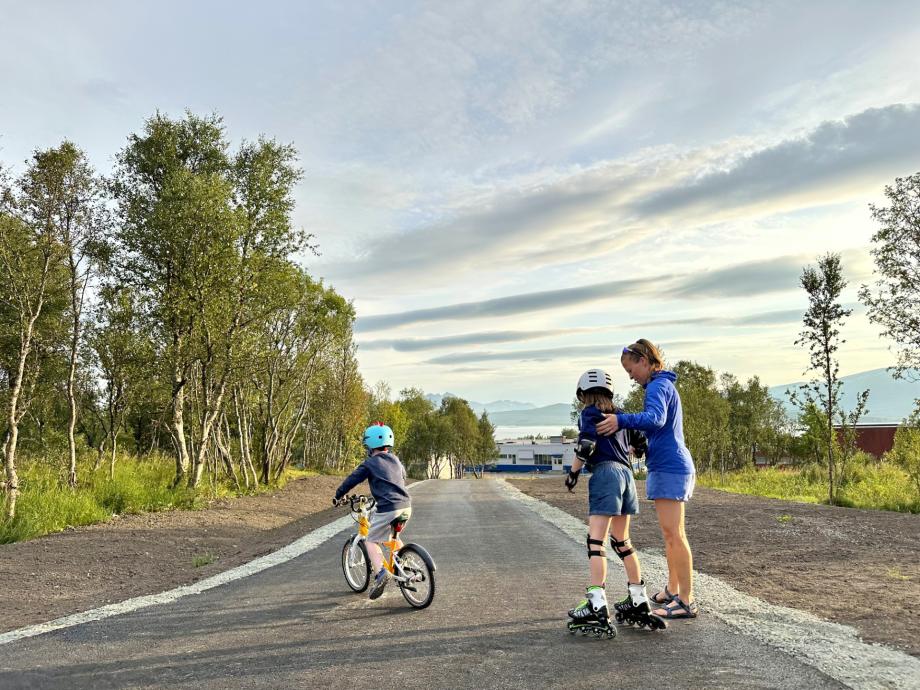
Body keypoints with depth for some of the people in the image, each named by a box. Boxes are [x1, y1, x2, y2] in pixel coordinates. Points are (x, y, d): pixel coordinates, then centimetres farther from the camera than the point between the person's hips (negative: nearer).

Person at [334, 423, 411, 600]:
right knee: (393, 536, 30)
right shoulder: (396, 461, 19)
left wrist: (338, 496, 22)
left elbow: (351, 480, 6)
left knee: (371, 541, 4)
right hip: (406, 506, 7)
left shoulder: (370, 463, 1)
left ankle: (380, 572, -17)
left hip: (388, 508, -7)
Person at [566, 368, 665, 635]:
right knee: (622, 541, 18)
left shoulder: (589, 414, -1)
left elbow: (585, 447, -13)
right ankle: (639, 602, 23)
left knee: (596, 541, -10)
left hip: (605, 473, -8)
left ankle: (597, 606, -18)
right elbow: (641, 442, 18)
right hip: (625, 473, 8)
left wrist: (573, 473, -2)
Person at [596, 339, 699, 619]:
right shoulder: (665, 385, 20)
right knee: (671, 533, 16)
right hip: (675, 466, 11)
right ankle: (673, 590, 26)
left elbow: (655, 418, -31)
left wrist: (622, 420, -42)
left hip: (668, 467, -11)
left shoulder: (657, 386, -12)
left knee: (674, 534, -9)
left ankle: (687, 601, -5)